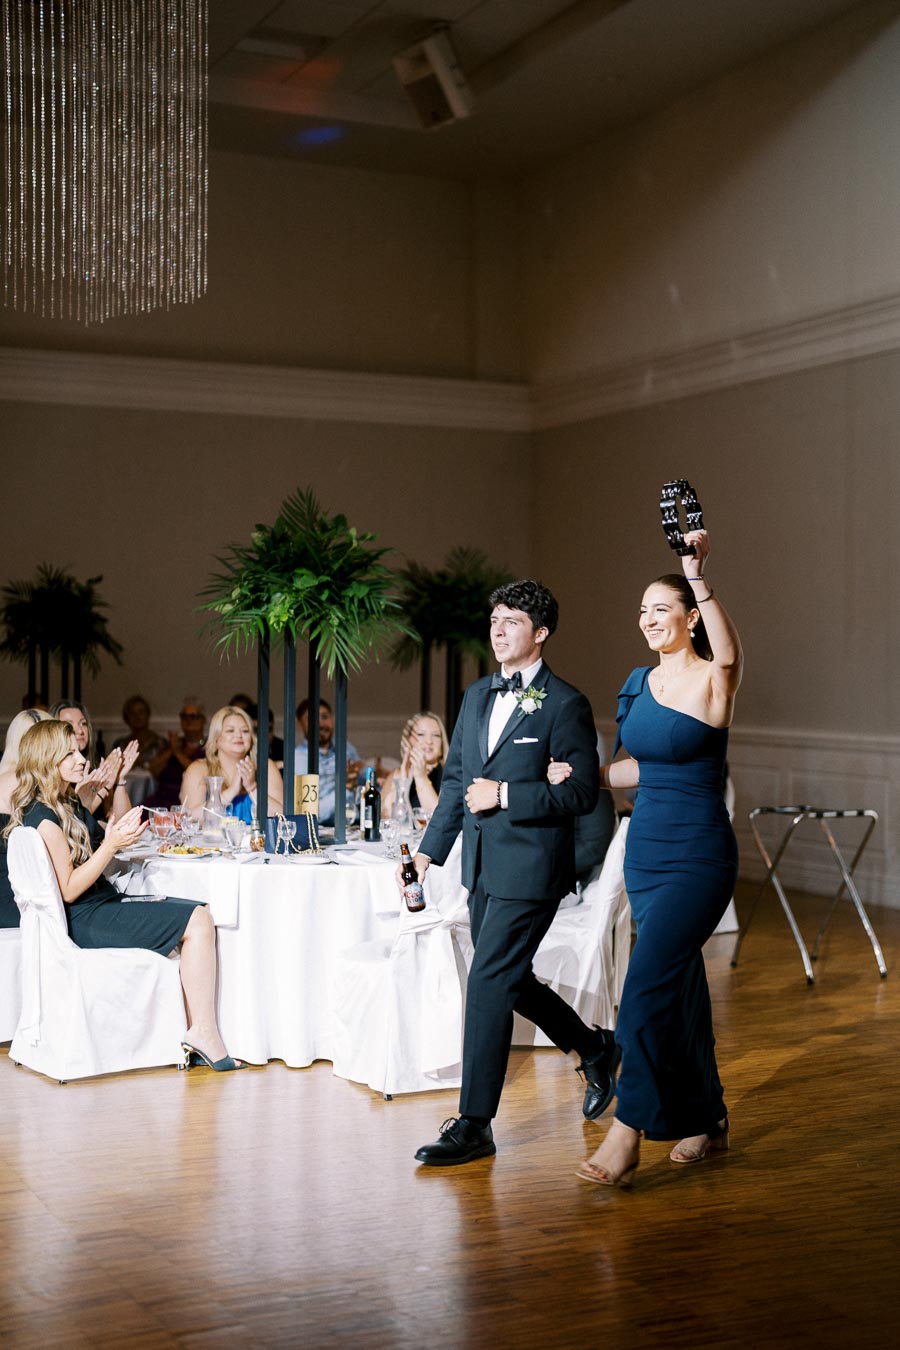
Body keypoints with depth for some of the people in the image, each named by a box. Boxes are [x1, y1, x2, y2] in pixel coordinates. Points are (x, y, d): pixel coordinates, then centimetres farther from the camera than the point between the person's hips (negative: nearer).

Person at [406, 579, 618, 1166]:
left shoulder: (565, 704, -9)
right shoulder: (478, 696, 13)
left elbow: (583, 792, -14)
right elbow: (455, 781, 18)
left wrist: (504, 796, -18)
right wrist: (429, 852, 13)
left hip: (531, 869, -8)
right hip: (483, 868, 8)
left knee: (489, 984, -8)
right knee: (508, 980, 17)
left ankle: (474, 1125, 1)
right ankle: (595, 1049, 40)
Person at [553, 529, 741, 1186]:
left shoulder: (712, 680, -11)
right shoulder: (639, 683, 10)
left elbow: (730, 652, -36)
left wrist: (699, 577, -44)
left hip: (698, 856, -7)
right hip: (646, 851, 8)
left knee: (648, 984, -13)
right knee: (680, 984, 14)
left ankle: (627, 1134, -6)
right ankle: (707, 1118, 28)